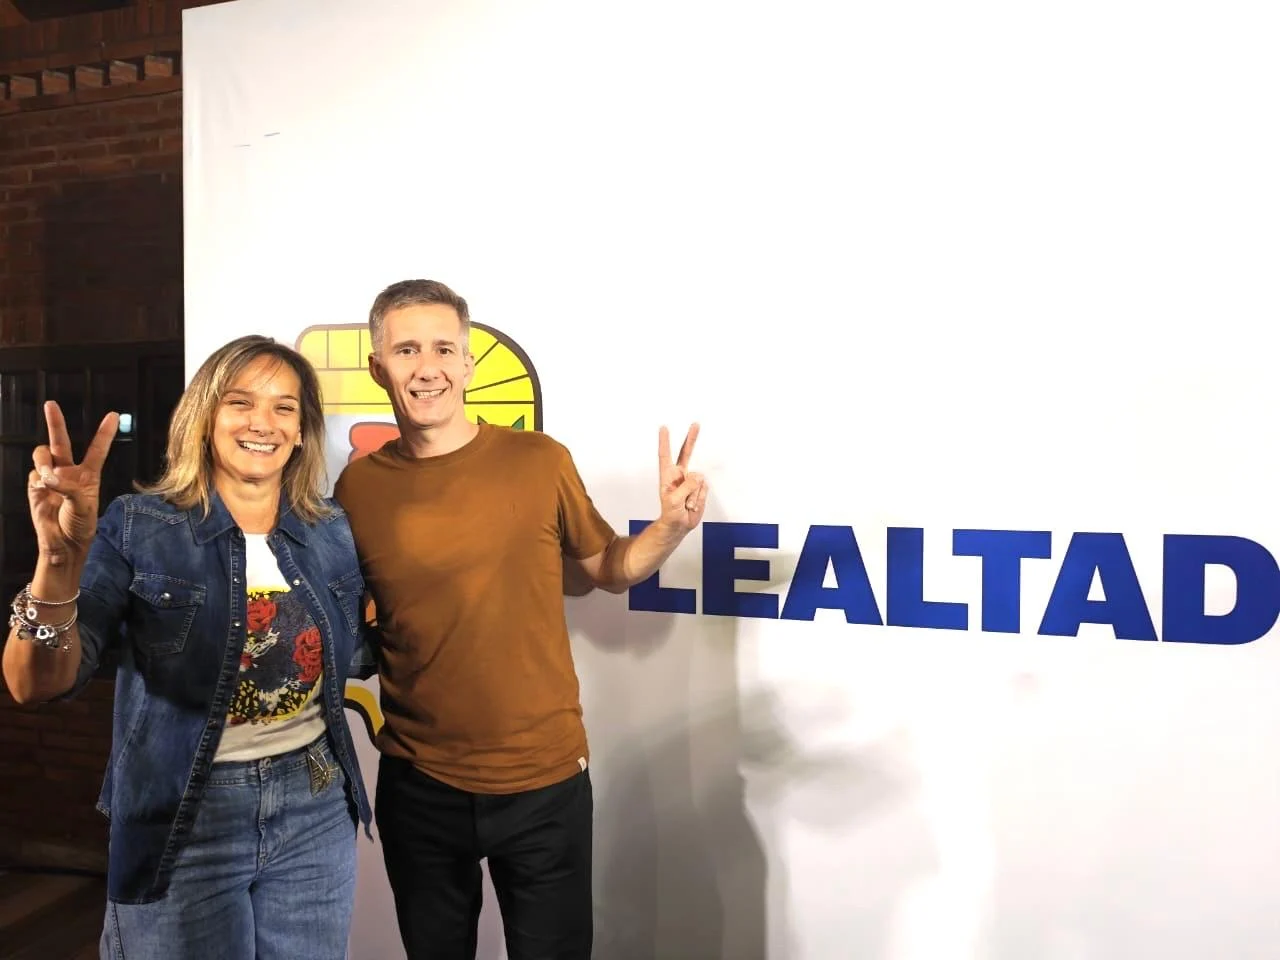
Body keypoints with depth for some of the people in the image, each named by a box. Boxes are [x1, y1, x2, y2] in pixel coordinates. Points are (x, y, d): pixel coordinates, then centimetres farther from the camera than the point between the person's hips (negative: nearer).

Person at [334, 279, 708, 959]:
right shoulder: (359, 485, -5)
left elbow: (608, 569, 4)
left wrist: (672, 526, -14)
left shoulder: (539, 461, -10)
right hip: (417, 785, 2)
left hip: (545, 780, -1)